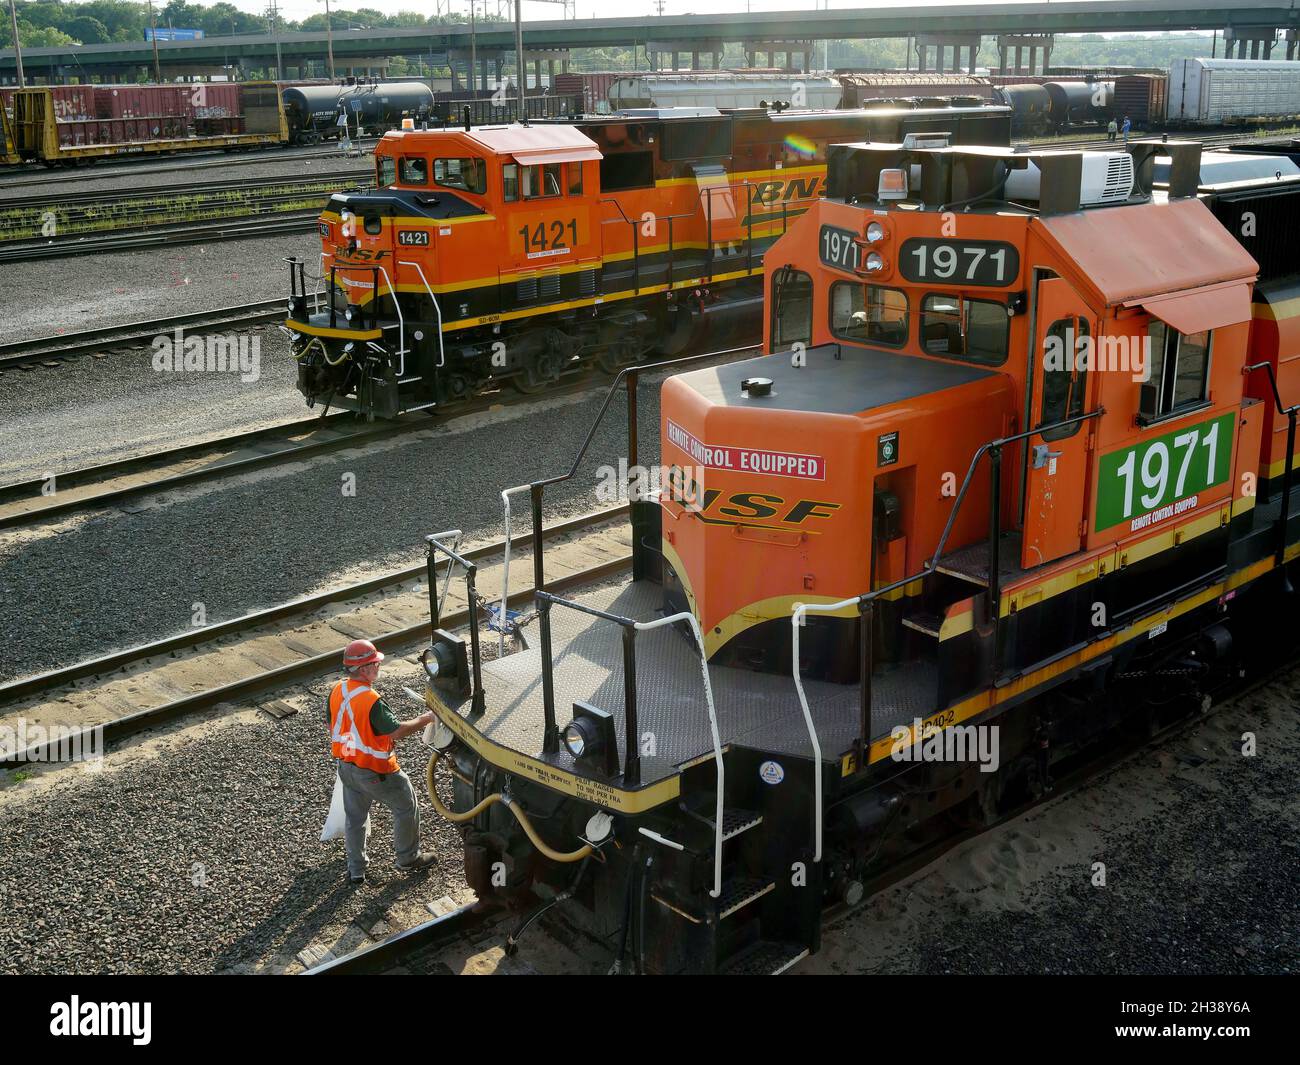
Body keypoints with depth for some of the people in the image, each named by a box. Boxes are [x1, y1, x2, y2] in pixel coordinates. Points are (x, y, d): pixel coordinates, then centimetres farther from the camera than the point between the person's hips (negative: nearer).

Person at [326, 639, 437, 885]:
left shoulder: (336, 692, -6)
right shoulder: (371, 701, -30)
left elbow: (333, 728, 7)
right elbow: (397, 731, -27)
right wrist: (424, 719, -14)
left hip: (346, 767, 7)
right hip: (375, 772, -7)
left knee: (355, 817, 21)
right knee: (406, 807, 15)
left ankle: (356, 869, 31)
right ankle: (408, 858, 28)